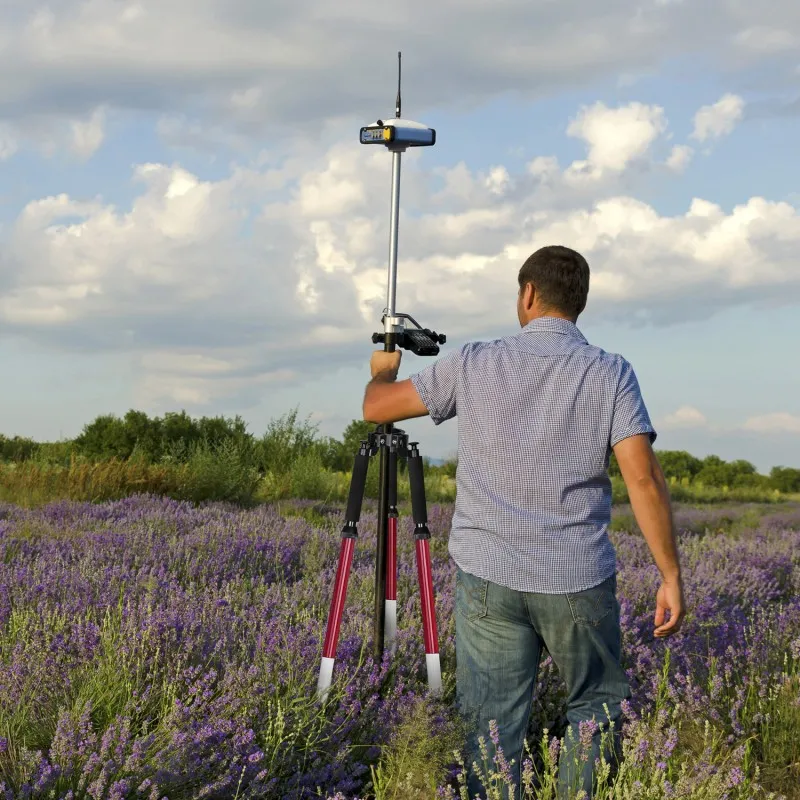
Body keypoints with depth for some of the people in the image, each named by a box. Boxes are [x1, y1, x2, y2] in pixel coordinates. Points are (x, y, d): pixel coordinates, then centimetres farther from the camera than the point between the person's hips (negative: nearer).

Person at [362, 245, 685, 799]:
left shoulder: (473, 365, -1)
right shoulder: (611, 374, -4)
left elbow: (376, 407, 9)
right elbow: (644, 478, -12)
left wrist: (383, 370, 32)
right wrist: (671, 577, -6)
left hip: (488, 577, 1)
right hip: (580, 582, -1)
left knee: (493, 725, 4)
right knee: (596, 708, 17)